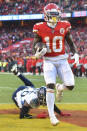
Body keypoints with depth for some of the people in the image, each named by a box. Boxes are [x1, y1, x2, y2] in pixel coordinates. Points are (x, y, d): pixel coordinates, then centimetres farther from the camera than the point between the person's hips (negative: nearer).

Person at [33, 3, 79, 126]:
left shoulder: (64, 26, -3)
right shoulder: (40, 28, -7)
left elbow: (70, 41, 10)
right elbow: (36, 42, 3)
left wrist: (75, 53, -1)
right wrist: (39, 48, -18)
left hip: (62, 60, 2)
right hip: (48, 61, -2)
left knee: (70, 86, -8)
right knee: (50, 86, -15)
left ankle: (60, 88, 31)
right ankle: (51, 115, -7)